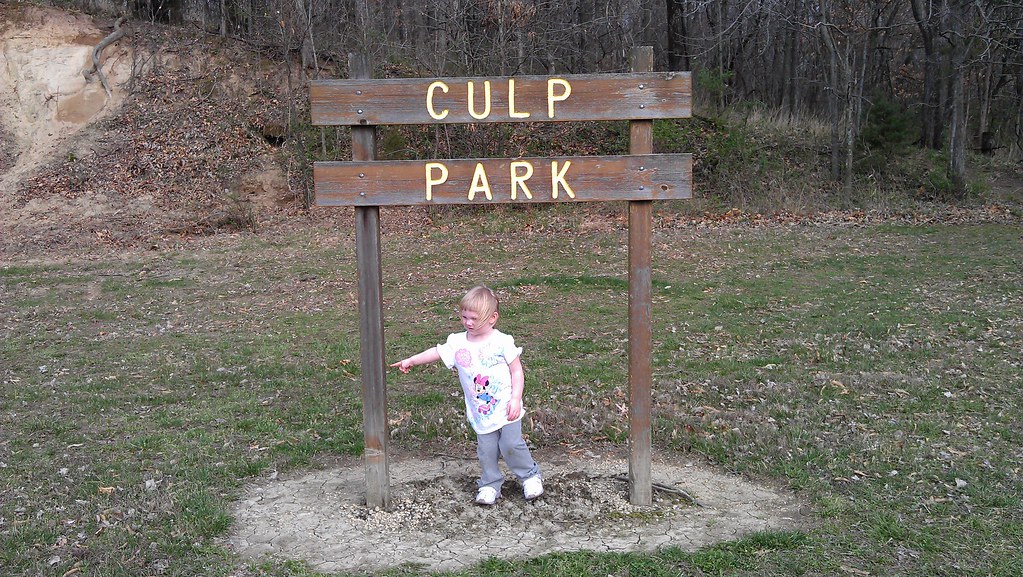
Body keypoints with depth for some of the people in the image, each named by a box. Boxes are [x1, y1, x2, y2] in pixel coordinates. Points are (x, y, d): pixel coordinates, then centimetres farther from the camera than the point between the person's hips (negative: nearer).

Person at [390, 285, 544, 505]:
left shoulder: (502, 342, -11)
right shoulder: (458, 343, -2)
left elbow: (516, 370, -7)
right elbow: (436, 352, 6)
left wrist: (515, 398, -13)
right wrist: (411, 360, 3)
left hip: (505, 408, -3)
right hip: (480, 412, 3)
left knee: (511, 445, -5)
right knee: (486, 450, 7)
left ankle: (530, 475, 20)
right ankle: (490, 485, 27)